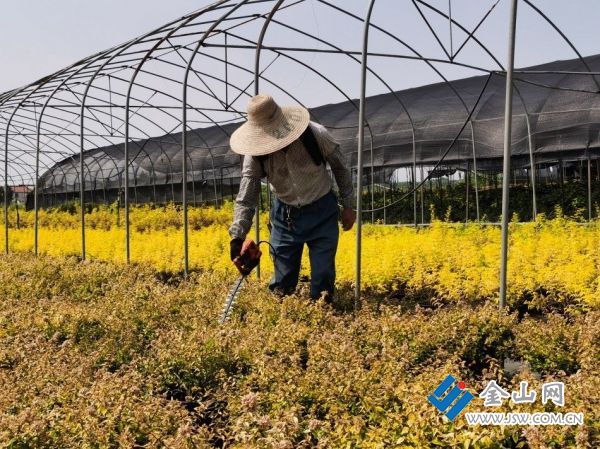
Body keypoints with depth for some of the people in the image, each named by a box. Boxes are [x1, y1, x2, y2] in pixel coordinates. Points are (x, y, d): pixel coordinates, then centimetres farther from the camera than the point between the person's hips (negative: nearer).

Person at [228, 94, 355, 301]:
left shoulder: (316, 134, -24)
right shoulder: (256, 154, -19)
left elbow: (340, 167, -6)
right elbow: (246, 198, -16)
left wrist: (348, 205, 0)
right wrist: (237, 236, -28)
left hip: (321, 212, -2)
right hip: (285, 215, 2)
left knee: (322, 279, 0)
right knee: (282, 281, 7)